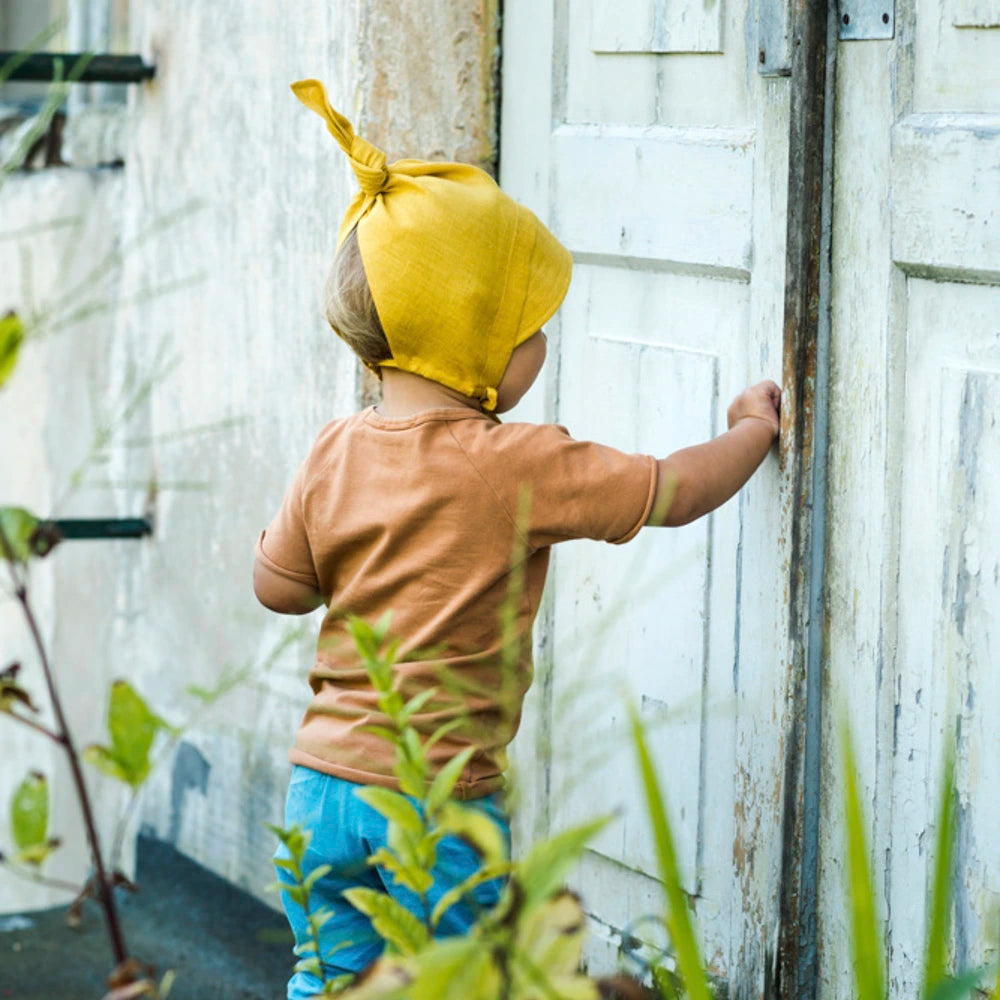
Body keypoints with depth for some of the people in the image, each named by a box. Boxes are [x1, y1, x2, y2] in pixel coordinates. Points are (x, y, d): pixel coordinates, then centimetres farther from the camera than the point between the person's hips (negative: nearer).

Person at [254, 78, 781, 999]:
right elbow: (673, 493, -6)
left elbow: (279, 585, 10)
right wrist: (753, 428, 12)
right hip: (442, 801, -5)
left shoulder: (337, 453, 0)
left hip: (324, 782, 5)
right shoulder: (520, 466, -15)